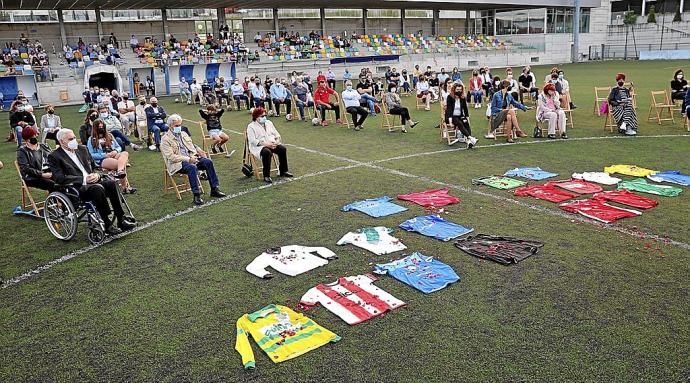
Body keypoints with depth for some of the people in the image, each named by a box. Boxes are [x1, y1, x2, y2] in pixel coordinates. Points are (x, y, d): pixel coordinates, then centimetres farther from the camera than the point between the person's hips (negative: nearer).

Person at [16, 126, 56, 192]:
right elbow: (25, 168, -6)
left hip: (49, 174, 5)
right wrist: (42, 174, -17)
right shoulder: (22, 151, 5)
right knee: (52, 184, -33)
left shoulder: (43, 146, 20)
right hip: (32, 177, -4)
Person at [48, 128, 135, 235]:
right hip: (76, 188, -6)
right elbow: (59, 179, -10)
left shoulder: (82, 149, 20)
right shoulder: (54, 156, 1)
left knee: (112, 183, -24)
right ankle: (107, 225, -31)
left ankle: (121, 219, -24)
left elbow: (95, 167, 23)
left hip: (93, 181, 6)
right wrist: (83, 179, -16)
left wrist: (97, 175, -1)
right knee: (98, 188, -35)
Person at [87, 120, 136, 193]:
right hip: (102, 160, -4)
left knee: (125, 153, -33)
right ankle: (125, 187, -34)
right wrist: (105, 155, -12)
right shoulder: (91, 140, 12)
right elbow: (91, 155, 1)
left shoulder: (109, 136, 26)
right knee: (122, 164, -34)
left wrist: (116, 151, -2)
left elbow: (119, 147, 23)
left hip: (114, 156, 4)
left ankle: (120, 171, -57)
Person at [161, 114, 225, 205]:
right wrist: (188, 159, -21)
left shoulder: (183, 134, 19)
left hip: (191, 158, 7)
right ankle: (196, 195, -33)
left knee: (208, 162, -18)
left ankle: (214, 189, -15)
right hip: (177, 163, -7)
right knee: (192, 167, -37)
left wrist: (200, 151, 2)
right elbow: (171, 157, -14)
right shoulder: (166, 139, -4)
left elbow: (192, 146, 26)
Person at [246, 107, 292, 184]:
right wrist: (266, 144, -23)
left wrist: (277, 141, -6)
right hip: (258, 146, -6)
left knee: (283, 148, -20)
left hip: (272, 144, 6)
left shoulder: (268, 123, 17)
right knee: (267, 152, -37)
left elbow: (276, 134, 18)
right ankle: (266, 176, -29)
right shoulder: (251, 127, -3)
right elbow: (253, 141, -15)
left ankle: (283, 171, -7)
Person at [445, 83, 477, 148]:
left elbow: (465, 108, 9)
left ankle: (468, 141, -45)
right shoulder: (450, 97, -7)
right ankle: (470, 137, -46)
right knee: (459, 123, -33)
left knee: (466, 123, -27)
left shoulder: (463, 98, 7)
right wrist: (450, 119, -26)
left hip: (460, 116, 4)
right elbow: (449, 108, -15)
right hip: (451, 116, -4)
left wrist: (467, 117, -4)